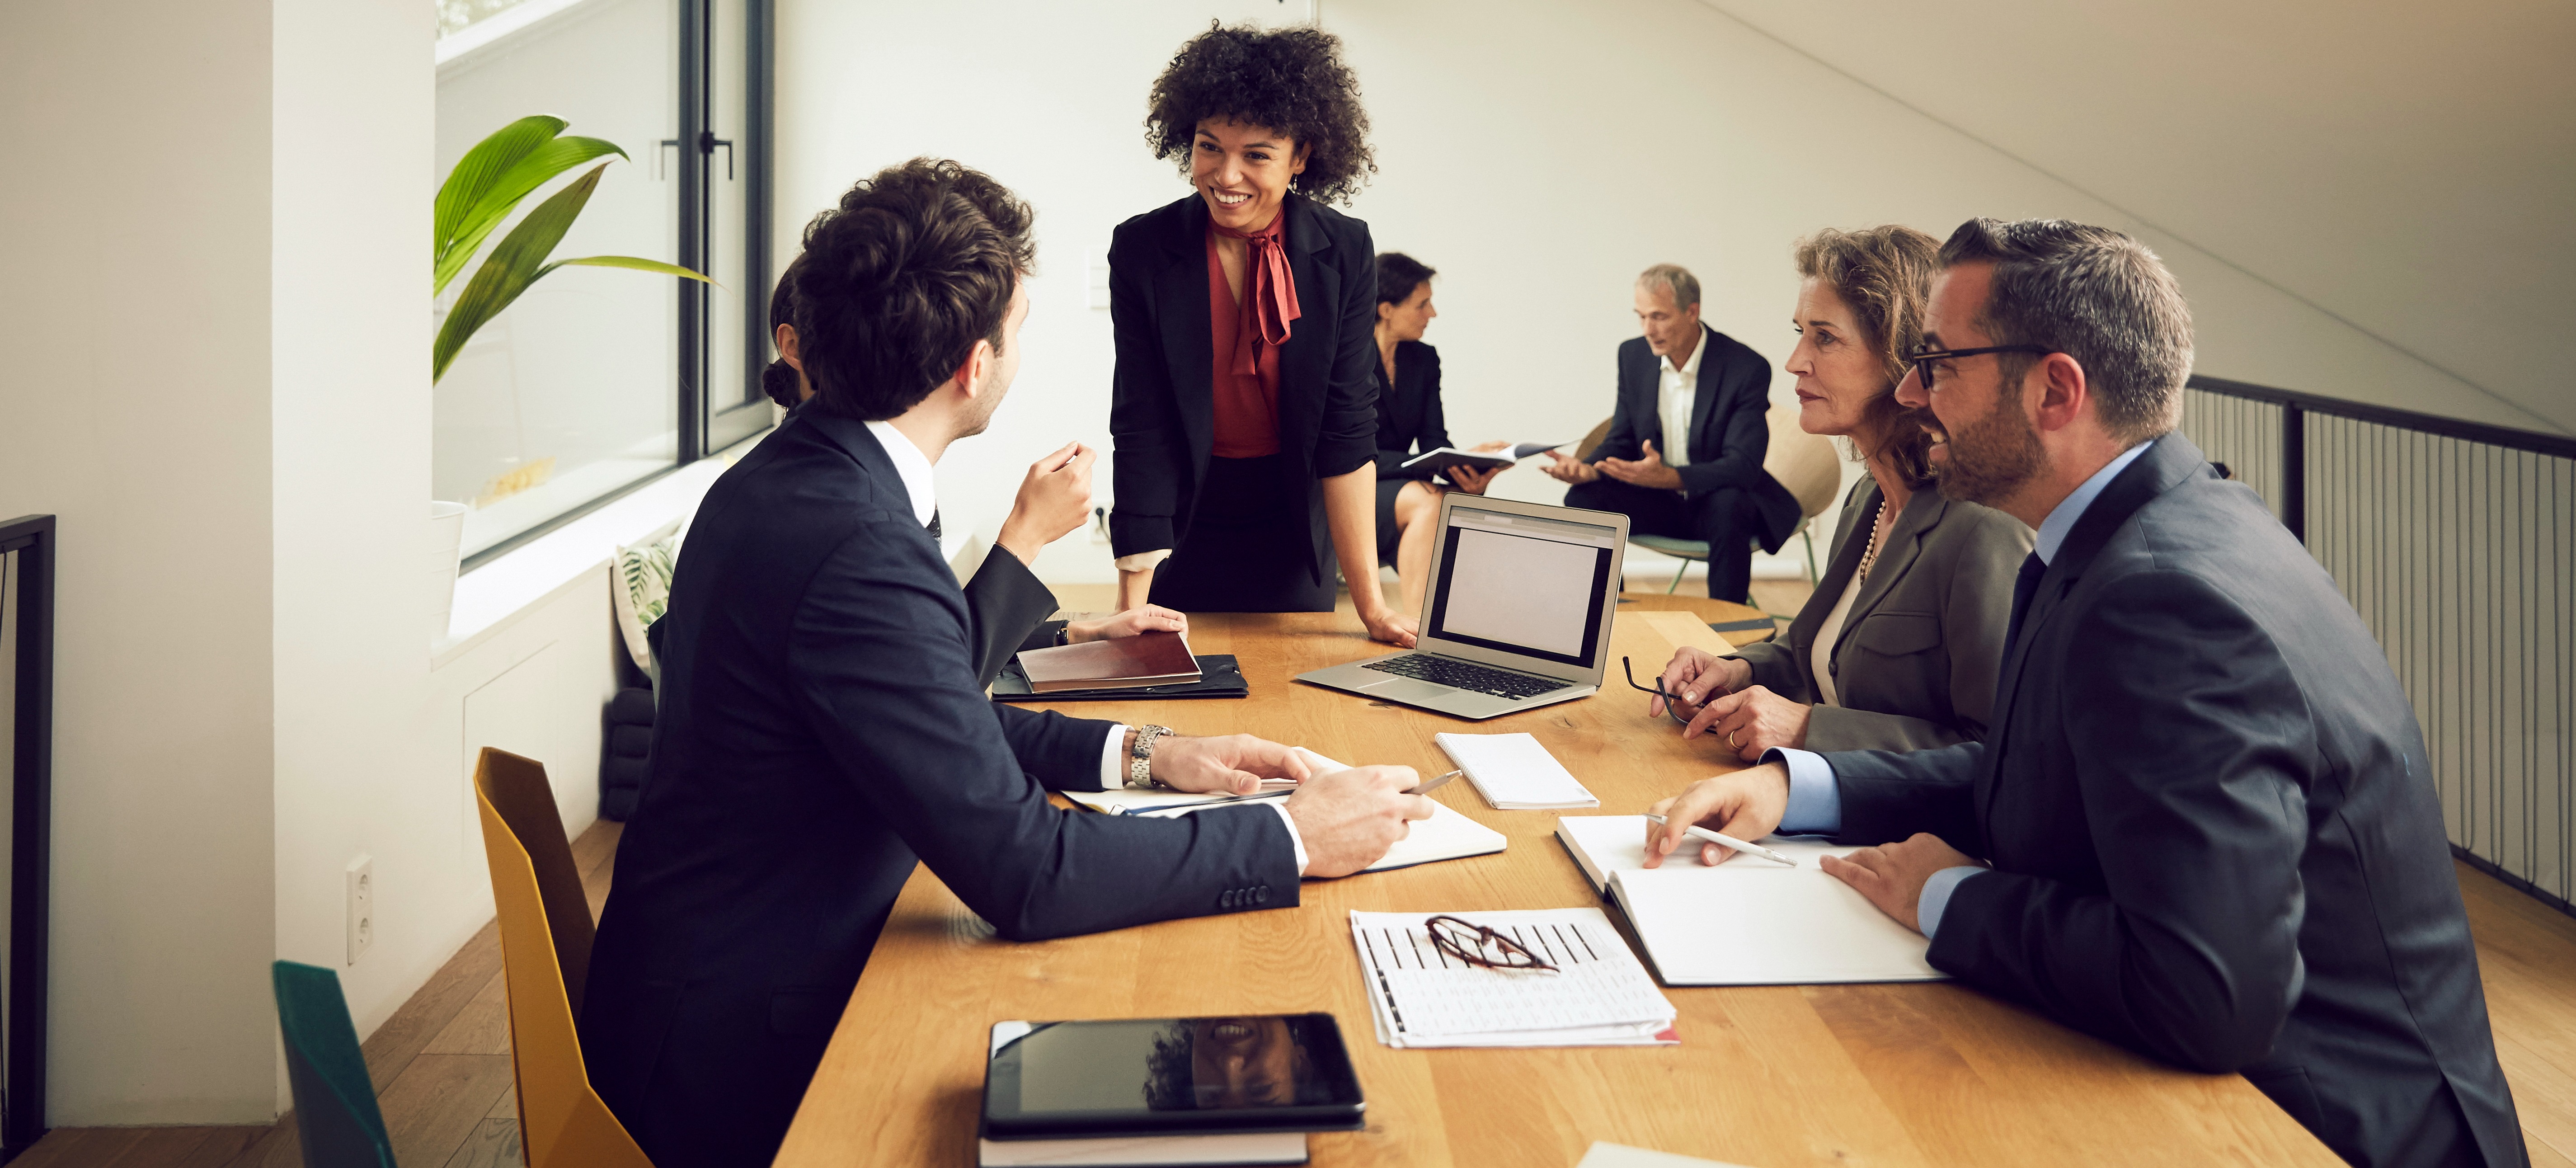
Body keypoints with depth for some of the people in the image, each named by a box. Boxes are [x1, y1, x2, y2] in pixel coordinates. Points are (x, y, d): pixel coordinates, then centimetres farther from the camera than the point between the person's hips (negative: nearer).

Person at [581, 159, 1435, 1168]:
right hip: (743, 1055, -9)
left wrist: (1138, 755, 5)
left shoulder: (776, 479, 4)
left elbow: (936, 722, 14)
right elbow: (1026, 872, -27)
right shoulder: (860, 549, -28)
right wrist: (1291, 841, -18)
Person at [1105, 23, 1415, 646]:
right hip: (1183, 519, -1)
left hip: (1292, 526, 1)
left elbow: (1347, 427, -13)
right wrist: (1132, 606, -22)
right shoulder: (1141, 249, -15)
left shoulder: (1345, 252, -12)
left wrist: (1371, 601, -18)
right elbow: (1141, 429, -17)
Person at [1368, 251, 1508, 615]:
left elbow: (1434, 441, 1)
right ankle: (1418, 625, -38)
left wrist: (1465, 468, -25)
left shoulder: (1424, 359, 8)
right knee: (1429, 501, -35)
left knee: (1469, 502, -26)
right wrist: (1437, 465, -33)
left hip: (1400, 486, 6)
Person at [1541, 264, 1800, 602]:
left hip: (1719, 501, -4)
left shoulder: (1748, 369, -18)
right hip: (1657, 500, 4)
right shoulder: (1633, 355, -1)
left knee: (1729, 506, -37)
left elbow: (1743, 466, -24)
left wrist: (1669, 476, -41)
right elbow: (1621, 441, 5)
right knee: (1583, 499, -20)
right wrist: (1588, 469, -20)